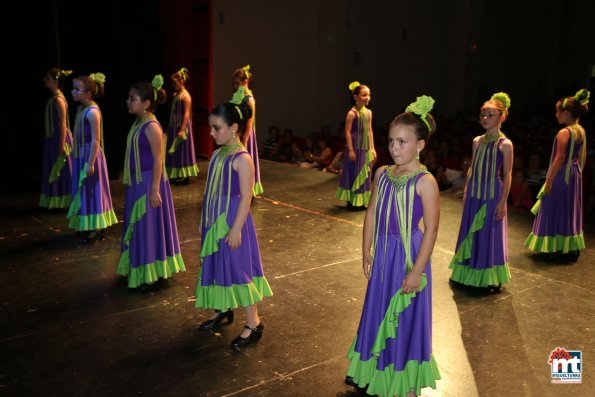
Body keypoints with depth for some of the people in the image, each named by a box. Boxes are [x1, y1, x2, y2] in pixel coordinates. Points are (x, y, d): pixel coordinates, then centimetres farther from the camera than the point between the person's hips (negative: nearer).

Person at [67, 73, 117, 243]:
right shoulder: (81, 109, 9)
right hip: (80, 156, 9)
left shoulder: (92, 112, -18)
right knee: (83, 191, 15)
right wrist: (76, 155, 16)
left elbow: (95, 140, -20)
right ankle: (87, 227, 27)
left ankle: (97, 229, 10)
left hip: (90, 156, -9)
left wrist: (90, 163, -21)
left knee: (92, 191, -1)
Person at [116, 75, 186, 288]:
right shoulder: (137, 123, 9)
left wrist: (154, 189, -21)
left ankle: (149, 274, 14)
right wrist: (130, 181, 19)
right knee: (137, 227, 17)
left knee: (149, 226, 1)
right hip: (136, 183, 9)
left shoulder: (151, 127, -18)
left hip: (149, 182, -9)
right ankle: (138, 270, 32)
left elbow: (158, 160, -19)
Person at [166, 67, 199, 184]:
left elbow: (187, 114, -18)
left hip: (181, 127, -9)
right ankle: (176, 175, 21)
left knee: (182, 151, -2)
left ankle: (184, 176, 6)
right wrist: (169, 128, 14)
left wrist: (182, 130, -24)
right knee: (174, 151, 12)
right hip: (173, 127, 9)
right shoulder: (175, 94, 12)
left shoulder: (185, 96, -12)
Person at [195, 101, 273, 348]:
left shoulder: (242, 159, -17)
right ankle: (223, 310, 36)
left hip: (232, 221, -8)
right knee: (218, 265, 17)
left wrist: (236, 228, -21)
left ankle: (253, 323, 9)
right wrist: (207, 220, 15)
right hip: (215, 221, 8)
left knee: (238, 268, -2)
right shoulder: (218, 154, 6)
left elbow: (246, 197, -19)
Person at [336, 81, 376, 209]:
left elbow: (370, 131, 12)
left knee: (365, 175, 11)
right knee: (353, 174, 1)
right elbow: (347, 132, -14)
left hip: (366, 149, 7)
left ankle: (362, 201, 22)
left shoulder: (368, 112, 8)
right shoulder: (352, 113, -12)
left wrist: (372, 148, 10)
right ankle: (352, 201, 12)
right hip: (355, 148, -7)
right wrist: (350, 150, -17)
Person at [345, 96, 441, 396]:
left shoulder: (425, 182, -17)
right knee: (380, 314, 18)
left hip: (409, 255, -6)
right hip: (383, 255, 6)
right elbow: (372, 214, 7)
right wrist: (367, 253, 8)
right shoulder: (382, 174, 2)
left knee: (407, 319, 8)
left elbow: (431, 228, -17)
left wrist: (417, 270, -18)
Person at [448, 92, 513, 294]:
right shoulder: (477, 141, 6)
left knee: (490, 235, 3)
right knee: (470, 234, 13)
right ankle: (466, 273, 28)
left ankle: (492, 279, 17)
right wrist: (466, 192, 11)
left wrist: (502, 202, -13)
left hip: (492, 196, -5)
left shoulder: (505, 144, -10)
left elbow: (507, 175, -9)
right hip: (474, 195, 5)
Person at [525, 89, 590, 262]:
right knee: (570, 211, 15)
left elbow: (559, 158, -21)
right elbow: (581, 157, 11)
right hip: (574, 175, 8)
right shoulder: (581, 131, 6)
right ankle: (572, 248, 23)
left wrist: (549, 180, -18)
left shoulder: (564, 132, -18)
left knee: (557, 210, 3)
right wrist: (578, 173, 20)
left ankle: (556, 247, 10)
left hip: (562, 175, -8)